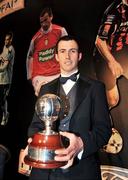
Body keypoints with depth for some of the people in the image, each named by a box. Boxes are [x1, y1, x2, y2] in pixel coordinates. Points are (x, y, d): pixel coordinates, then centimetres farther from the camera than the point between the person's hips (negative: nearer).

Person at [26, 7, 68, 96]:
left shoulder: (60, 31, -2)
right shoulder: (35, 38, 5)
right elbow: (29, 57, 17)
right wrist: (30, 77, 15)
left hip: (57, 75, -1)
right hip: (39, 77, 1)